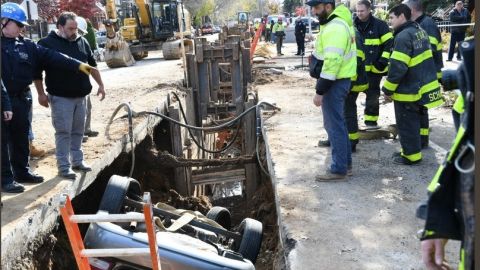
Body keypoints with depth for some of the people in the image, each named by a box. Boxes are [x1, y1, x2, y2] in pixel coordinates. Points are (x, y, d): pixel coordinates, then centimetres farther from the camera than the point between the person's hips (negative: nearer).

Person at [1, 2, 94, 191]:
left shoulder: (26, 45, 8)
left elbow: (51, 57, 3)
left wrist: (77, 65, -4)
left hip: (21, 98, 5)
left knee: (21, 137, 16)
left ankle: (21, 172, 30)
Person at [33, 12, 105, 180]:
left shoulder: (82, 42, 9)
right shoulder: (47, 43, -7)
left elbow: (92, 65, 19)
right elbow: (37, 70, -5)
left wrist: (100, 85, 17)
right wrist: (41, 93, -8)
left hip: (81, 96, 5)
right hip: (61, 97, -5)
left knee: (78, 131, 13)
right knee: (63, 132, -3)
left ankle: (77, 161, 25)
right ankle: (64, 166, 4)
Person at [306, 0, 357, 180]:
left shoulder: (334, 28, -20)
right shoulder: (338, 22, 15)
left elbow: (332, 62, -26)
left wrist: (319, 91, -24)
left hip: (334, 82, -11)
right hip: (340, 79, 11)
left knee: (334, 125, -3)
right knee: (338, 123, 18)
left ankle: (339, 169, 5)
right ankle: (346, 163, 27)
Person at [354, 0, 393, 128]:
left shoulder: (379, 24, -7)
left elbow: (389, 43, -6)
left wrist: (383, 61, -13)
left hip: (374, 68, -4)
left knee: (372, 95, 3)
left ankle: (371, 121, 12)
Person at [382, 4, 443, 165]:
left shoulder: (403, 36, -21)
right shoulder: (419, 31, 10)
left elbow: (397, 67, -24)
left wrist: (388, 89, -14)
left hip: (408, 90, -9)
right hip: (421, 86, 9)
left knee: (406, 125, 4)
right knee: (413, 123, 20)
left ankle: (411, 156, 13)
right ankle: (410, 151, 31)